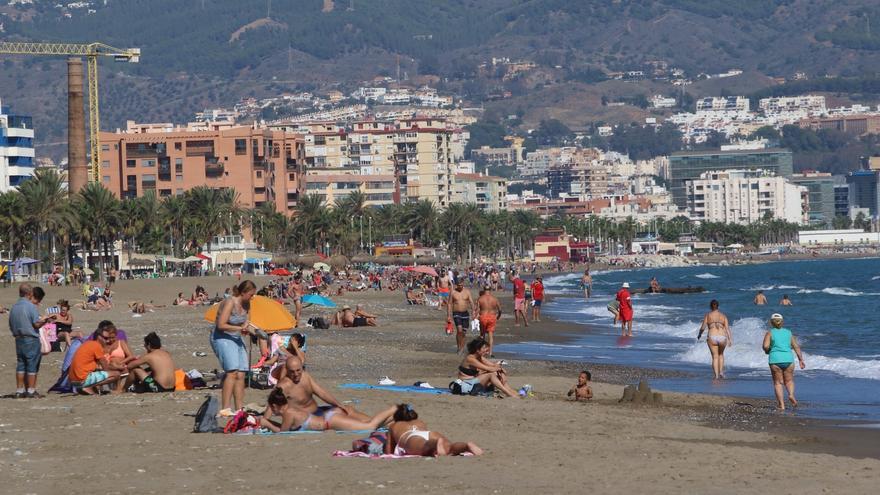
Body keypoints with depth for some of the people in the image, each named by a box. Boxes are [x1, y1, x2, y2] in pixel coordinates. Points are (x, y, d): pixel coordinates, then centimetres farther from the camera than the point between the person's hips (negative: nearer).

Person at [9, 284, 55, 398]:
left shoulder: (14, 307, 8)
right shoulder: (31, 307, -13)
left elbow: (11, 326, 13)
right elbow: (37, 324, -17)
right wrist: (46, 319, 0)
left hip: (19, 340, 6)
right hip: (31, 339, -6)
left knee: (20, 364, 10)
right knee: (32, 364, 1)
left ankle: (19, 390, 10)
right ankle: (31, 391, 2)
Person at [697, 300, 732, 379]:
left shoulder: (708, 315, 4)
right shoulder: (723, 316, 9)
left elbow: (703, 327, 1)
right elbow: (727, 328, 0)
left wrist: (699, 334, 19)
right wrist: (730, 339, -2)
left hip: (711, 337, -2)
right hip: (722, 337, 2)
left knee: (715, 356, 5)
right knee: (721, 354, 26)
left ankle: (716, 375, -6)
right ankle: (721, 371, 17)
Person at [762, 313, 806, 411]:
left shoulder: (770, 333, 2)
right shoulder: (788, 332, 12)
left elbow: (765, 346, -11)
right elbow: (796, 346, 8)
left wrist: (767, 351, 12)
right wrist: (801, 360, 10)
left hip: (775, 359, -2)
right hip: (788, 359, 2)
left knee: (778, 382, 6)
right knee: (789, 380, 16)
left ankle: (781, 405, -2)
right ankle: (791, 394, -13)